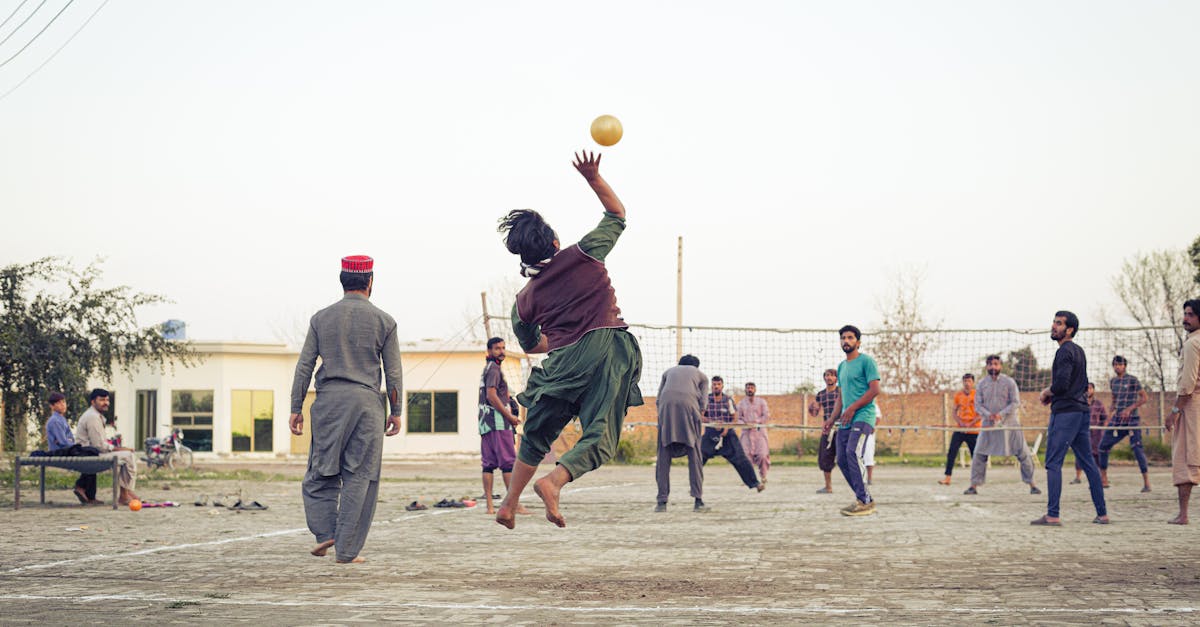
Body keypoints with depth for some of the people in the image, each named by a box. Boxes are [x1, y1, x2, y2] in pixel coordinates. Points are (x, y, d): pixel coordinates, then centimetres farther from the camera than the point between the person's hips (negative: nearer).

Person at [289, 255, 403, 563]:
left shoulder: (322, 318, 7)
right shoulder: (383, 321, 4)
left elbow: (304, 366, 5)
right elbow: (394, 372, 3)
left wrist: (296, 408, 9)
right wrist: (396, 411, 11)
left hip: (329, 400, 1)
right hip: (366, 401, -1)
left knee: (321, 471, 13)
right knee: (360, 477, 1)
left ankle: (324, 532, -1)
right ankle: (347, 550, 0)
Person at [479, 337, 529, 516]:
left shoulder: (487, 370, 22)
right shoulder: (493, 369, -8)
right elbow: (491, 395, -17)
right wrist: (509, 416, -15)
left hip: (485, 423, 10)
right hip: (498, 421, -10)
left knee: (488, 464, 4)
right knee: (508, 463, -10)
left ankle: (490, 505, 1)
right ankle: (514, 504, -14)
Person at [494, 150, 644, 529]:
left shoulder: (525, 299, 10)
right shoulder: (583, 255, 3)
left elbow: (532, 345, 26)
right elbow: (617, 214, 17)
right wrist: (593, 177, 17)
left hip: (562, 362, 3)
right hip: (609, 349, -3)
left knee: (537, 434, 22)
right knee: (599, 440, -7)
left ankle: (509, 503, 21)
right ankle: (554, 481, -32)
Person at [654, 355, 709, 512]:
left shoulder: (669, 372, 32)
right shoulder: (701, 375, 27)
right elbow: (702, 403, 14)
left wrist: (662, 417, 24)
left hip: (666, 405, 1)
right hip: (689, 405, -1)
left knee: (663, 455, 4)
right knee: (694, 455, 3)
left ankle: (662, 501, -2)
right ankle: (698, 501, -4)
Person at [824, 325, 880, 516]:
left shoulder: (866, 361, -4)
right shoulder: (841, 367, 21)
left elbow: (875, 390, -12)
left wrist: (852, 408, -15)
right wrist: (832, 419, 16)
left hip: (862, 416, -9)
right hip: (845, 421, 9)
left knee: (853, 452, -24)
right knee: (842, 460, 3)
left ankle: (865, 502, -20)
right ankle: (864, 499, 13)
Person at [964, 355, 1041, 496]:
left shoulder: (1009, 382, -3)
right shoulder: (982, 384, 4)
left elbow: (1016, 403, -7)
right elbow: (978, 405, 2)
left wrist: (1001, 414, -20)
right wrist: (989, 415, -18)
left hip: (1009, 423, -1)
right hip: (989, 425, 2)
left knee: (1023, 453, -1)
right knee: (979, 455, -3)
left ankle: (1032, 484, 9)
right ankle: (974, 486, 5)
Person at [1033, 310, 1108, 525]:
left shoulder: (1064, 351, -12)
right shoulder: (1078, 351, 18)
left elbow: (1061, 385, -21)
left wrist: (1047, 392, -2)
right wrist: (1054, 394, 16)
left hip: (1065, 412, -10)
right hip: (1082, 410, 10)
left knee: (1053, 463, -8)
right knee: (1088, 463, 11)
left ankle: (1052, 515, -13)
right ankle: (1102, 513, 12)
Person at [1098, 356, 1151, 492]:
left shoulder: (1133, 380, -7)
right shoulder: (1112, 382, 11)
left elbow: (1145, 397, -9)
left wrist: (1129, 409, -17)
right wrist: (1113, 411, 11)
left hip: (1131, 420, -7)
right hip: (1117, 420, 7)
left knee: (1137, 448, -18)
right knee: (1103, 446, 5)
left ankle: (1146, 483, -17)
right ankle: (1104, 480, 19)